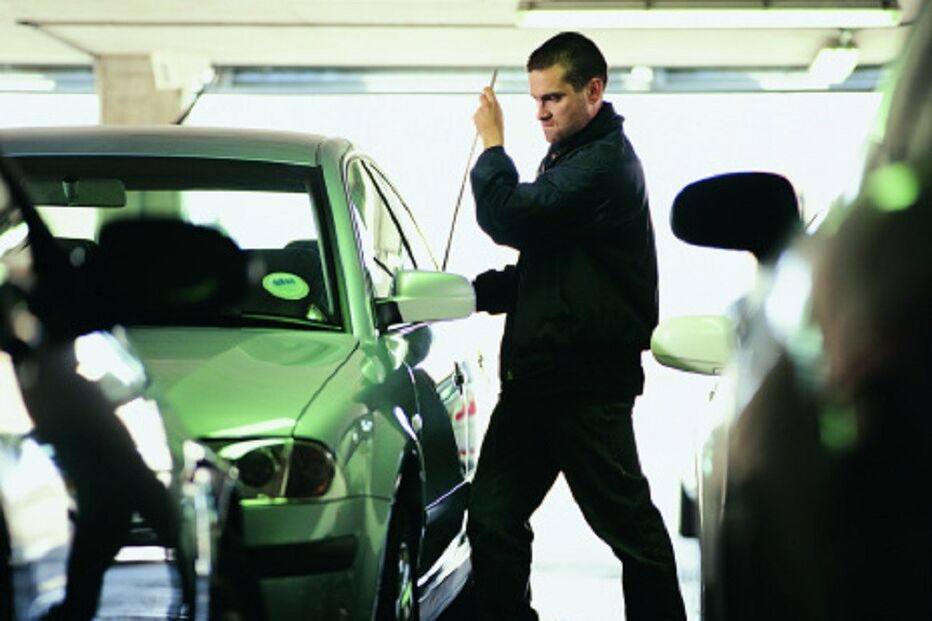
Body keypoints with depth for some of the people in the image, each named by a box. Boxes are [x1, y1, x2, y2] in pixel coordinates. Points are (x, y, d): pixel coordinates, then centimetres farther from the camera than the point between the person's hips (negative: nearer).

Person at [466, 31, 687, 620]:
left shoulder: (606, 164, -13)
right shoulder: (568, 159, 20)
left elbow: (511, 218, -24)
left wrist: (492, 143, -8)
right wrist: (473, 291, 9)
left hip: (587, 385, -9)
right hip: (535, 374, 10)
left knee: (628, 522, 1)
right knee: (493, 519, 5)